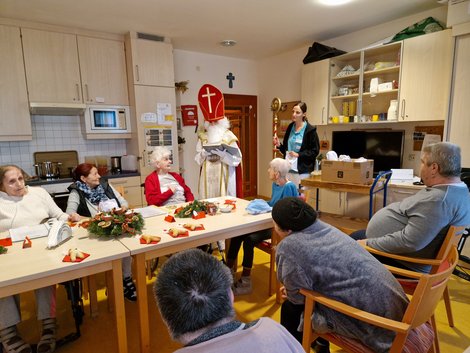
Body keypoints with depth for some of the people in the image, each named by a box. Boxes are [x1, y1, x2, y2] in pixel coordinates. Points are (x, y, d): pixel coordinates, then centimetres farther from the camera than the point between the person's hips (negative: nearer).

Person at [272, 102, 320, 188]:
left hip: (302, 170, -5)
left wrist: (298, 154, -16)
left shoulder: (310, 130, -6)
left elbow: (315, 151, -7)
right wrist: (279, 145, -4)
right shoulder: (290, 127, 9)